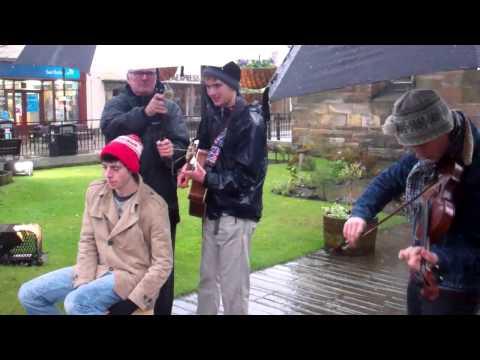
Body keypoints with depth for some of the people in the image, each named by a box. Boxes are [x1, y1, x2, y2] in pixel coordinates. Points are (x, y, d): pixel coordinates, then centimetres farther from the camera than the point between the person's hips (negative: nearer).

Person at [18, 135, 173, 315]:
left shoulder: (154, 206, -18)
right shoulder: (95, 192, -2)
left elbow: (163, 264, -14)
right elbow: (87, 242, 4)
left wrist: (132, 302, -18)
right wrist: (83, 284, -7)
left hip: (132, 275, -6)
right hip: (99, 269, 7)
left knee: (75, 302, -31)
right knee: (29, 294, -1)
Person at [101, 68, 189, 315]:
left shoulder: (170, 109, 7)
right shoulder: (116, 104, 5)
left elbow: (183, 145, -5)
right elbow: (110, 127, -18)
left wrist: (172, 152, -28)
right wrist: (145, 112, -31)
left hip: (162, 198, 1)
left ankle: (162, 310, 24)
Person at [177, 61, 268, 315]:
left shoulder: (251, 121, -12)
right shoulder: (212, 116, 9)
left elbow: (247, 176, -16)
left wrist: (206, 178, -18)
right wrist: (190, 169, -5)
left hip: (236, 213, -7)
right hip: (213, 209, 7)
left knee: (233, 287, 1)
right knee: (207, 279, 16)